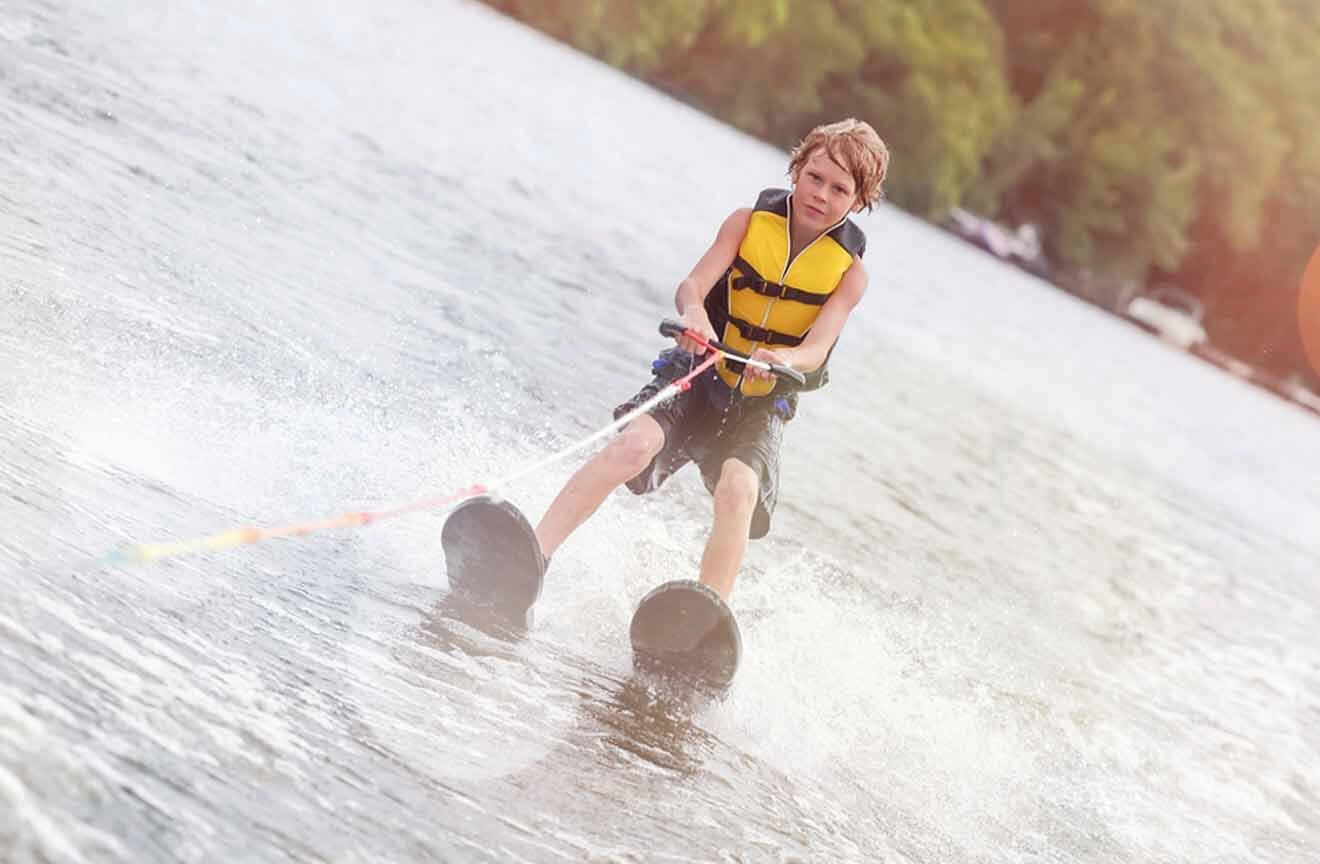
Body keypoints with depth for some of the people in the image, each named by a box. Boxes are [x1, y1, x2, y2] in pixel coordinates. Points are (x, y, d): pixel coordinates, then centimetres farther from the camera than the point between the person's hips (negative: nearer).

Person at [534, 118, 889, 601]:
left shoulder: (849, 270, -3)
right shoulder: (749, 221, -2)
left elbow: (816, 350, -16)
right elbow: (693, 284, -15)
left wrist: (782, 359, -40)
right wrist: (694, 313, -40)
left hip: (762, 403, 0)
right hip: (697, 375, 0)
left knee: (739, 489, -28)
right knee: (635, 444, -26)